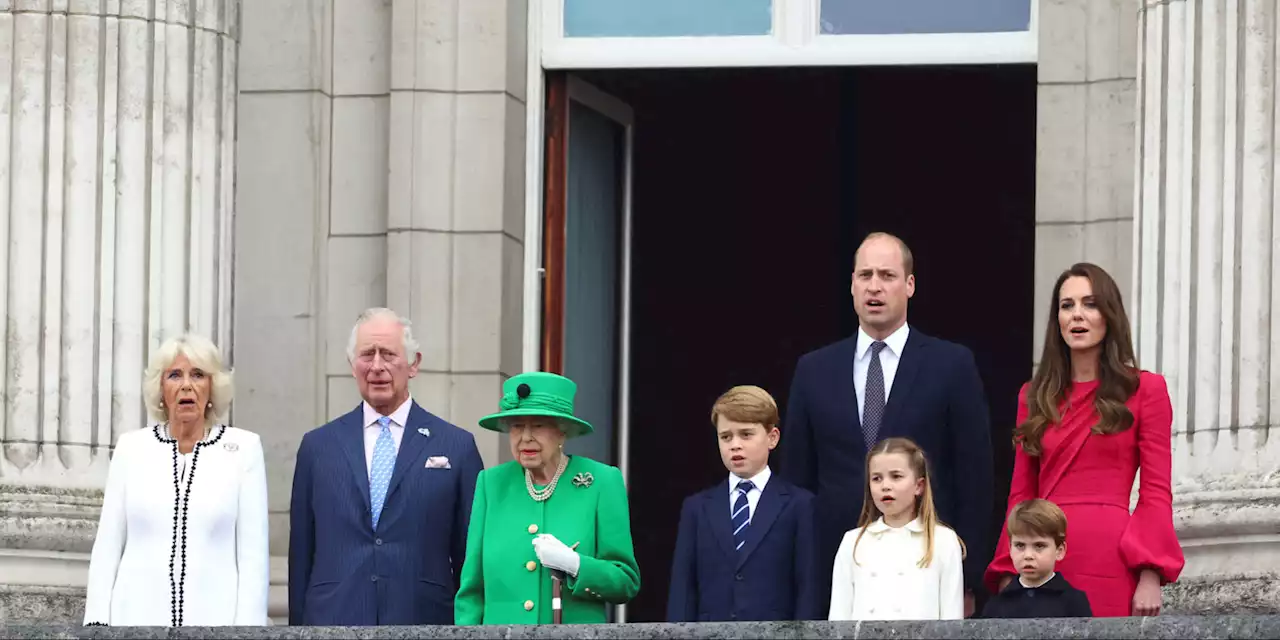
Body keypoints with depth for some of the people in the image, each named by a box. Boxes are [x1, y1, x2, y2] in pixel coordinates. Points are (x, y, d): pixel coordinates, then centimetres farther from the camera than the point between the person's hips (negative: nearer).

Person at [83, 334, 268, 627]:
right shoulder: (131, 448, 7)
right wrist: (97, 623, 0)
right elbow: (107, 544, 7)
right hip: (139, 617, 1)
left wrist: (247, 629, -8)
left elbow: (253, 552, 0)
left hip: (214, 619, -1)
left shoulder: (243, 448, 2)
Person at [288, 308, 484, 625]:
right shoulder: (318, 446, 11)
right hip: (334, 621, 1)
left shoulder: (457, 447, 5)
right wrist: (298, 625, 7)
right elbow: (301, 554, 11)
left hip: (423, 622, -1)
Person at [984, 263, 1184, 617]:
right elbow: (1021, 495, 15)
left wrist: (1150, 577, -11)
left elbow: (1156, 493, -1)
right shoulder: (1035, 396, 15)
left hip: (1110, 561, -4)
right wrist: (1008, 574, 5)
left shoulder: (1145, 389, 4)